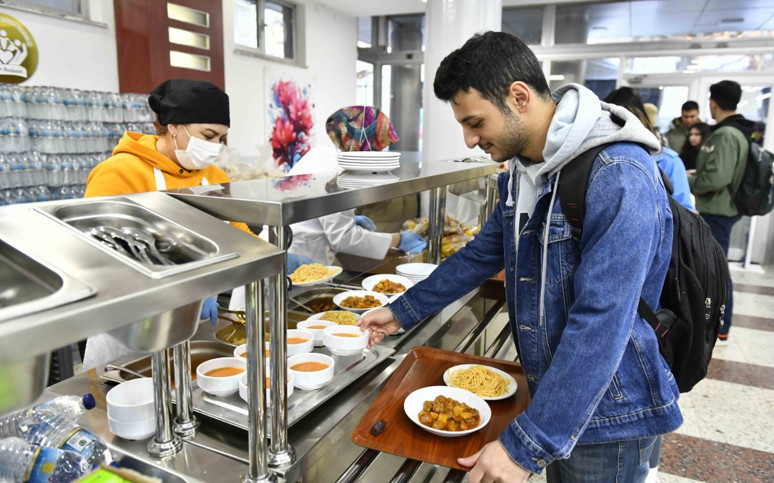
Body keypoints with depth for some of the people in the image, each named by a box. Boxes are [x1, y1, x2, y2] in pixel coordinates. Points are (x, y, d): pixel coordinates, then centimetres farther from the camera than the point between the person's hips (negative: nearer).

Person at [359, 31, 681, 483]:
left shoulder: (619, 178, -26)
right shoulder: (522, 171, 2)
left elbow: (600, 324, -30)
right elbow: (482, 254, 12)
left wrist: (525, 446, -28)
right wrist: (403, 312, 13)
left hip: (609, 416, -7)